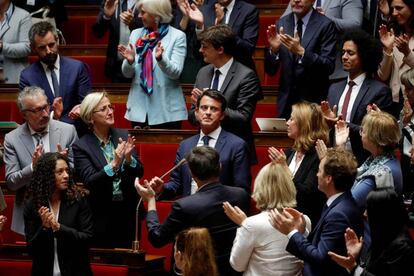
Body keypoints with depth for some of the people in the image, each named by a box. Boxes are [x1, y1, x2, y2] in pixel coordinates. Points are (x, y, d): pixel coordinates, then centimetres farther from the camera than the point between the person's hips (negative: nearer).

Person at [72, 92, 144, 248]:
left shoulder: (123, 136, 4)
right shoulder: (81, 146, -6)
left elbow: (139, 173, 2)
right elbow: (89, 182, -14)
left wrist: (128, 157, -17)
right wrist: (114, 164, -26)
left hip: (128, 212, 3)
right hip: (102, 216, -3)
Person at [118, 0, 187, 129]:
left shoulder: (177, 36, -4)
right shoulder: (136, 34, 9)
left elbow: (175, 72, -12)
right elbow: (127, 73, 9)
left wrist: (161, 58, -30)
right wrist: (130, 61, -13)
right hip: (139, 108, 4)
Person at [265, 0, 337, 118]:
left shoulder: (325, 25, -6)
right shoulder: (282, 24, 5)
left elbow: (329, 67, -14)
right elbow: (270, 70, 6)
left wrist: (301, 52, -26)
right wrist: (274, 49, -14)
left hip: (313, 101, -3)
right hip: (286, 102, 3)